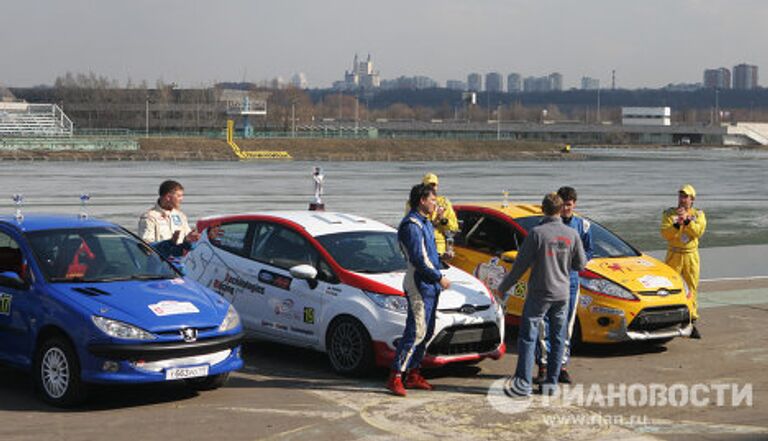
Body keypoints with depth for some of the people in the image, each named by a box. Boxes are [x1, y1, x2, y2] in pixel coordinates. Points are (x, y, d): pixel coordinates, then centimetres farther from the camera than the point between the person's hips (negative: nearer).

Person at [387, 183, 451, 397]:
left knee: (427, 332, 12)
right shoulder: (411, 225, -15)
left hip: (430, 285, 10)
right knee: (416, 332, -11)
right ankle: (395, 377, -9)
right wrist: (439, 278, -15)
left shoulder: (425, 223, 18)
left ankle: (413, 374, 19)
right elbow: (418, 260, -20)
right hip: (419, 285, -10)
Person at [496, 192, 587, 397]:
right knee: (557, 339, 12)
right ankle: (551, 382, 14)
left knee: (528, 337, 0)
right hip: (562, 294, 4)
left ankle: (524, 382, -5)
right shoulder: (572, 234, 0)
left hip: (539, 293, -4)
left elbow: (521, 264, -10)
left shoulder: (537, 233, -12)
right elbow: (580, 265, 8)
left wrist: (504, 287, 0)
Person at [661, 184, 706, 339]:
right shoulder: (669, 213, 3)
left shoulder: (698, 215, 6)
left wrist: (687, 220, -24)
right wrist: (677, 225, -25)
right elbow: (665, 233, -10)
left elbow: (699, 231, -12)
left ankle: (691, 322, 7)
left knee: (692, 289, 1)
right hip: (674, 256, -1)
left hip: (691, 256, 1)